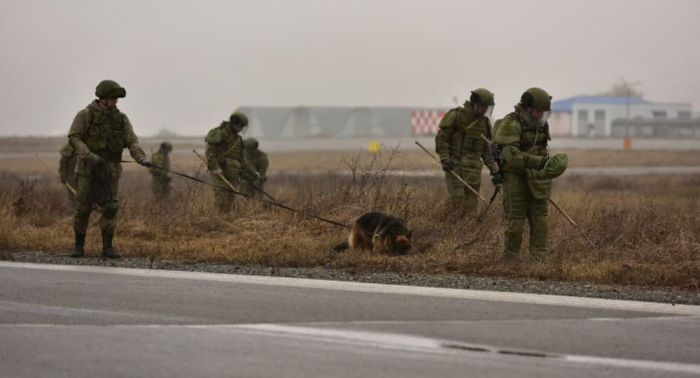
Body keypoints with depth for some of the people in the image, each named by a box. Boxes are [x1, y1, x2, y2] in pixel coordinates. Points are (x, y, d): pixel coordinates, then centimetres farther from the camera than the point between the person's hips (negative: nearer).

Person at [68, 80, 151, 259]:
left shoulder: (121, 118, 5)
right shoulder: (85, 115, -5)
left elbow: (132, 141, 1)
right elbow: (74, 138, -10)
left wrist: (140, 157, -18)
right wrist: (89, 155, -22)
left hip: (110, 170, 2)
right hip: (88, 169, -2)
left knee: (110, 208, -4)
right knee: (83, 208, 2)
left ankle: (107, 247, 2)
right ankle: (79, 246, 13)